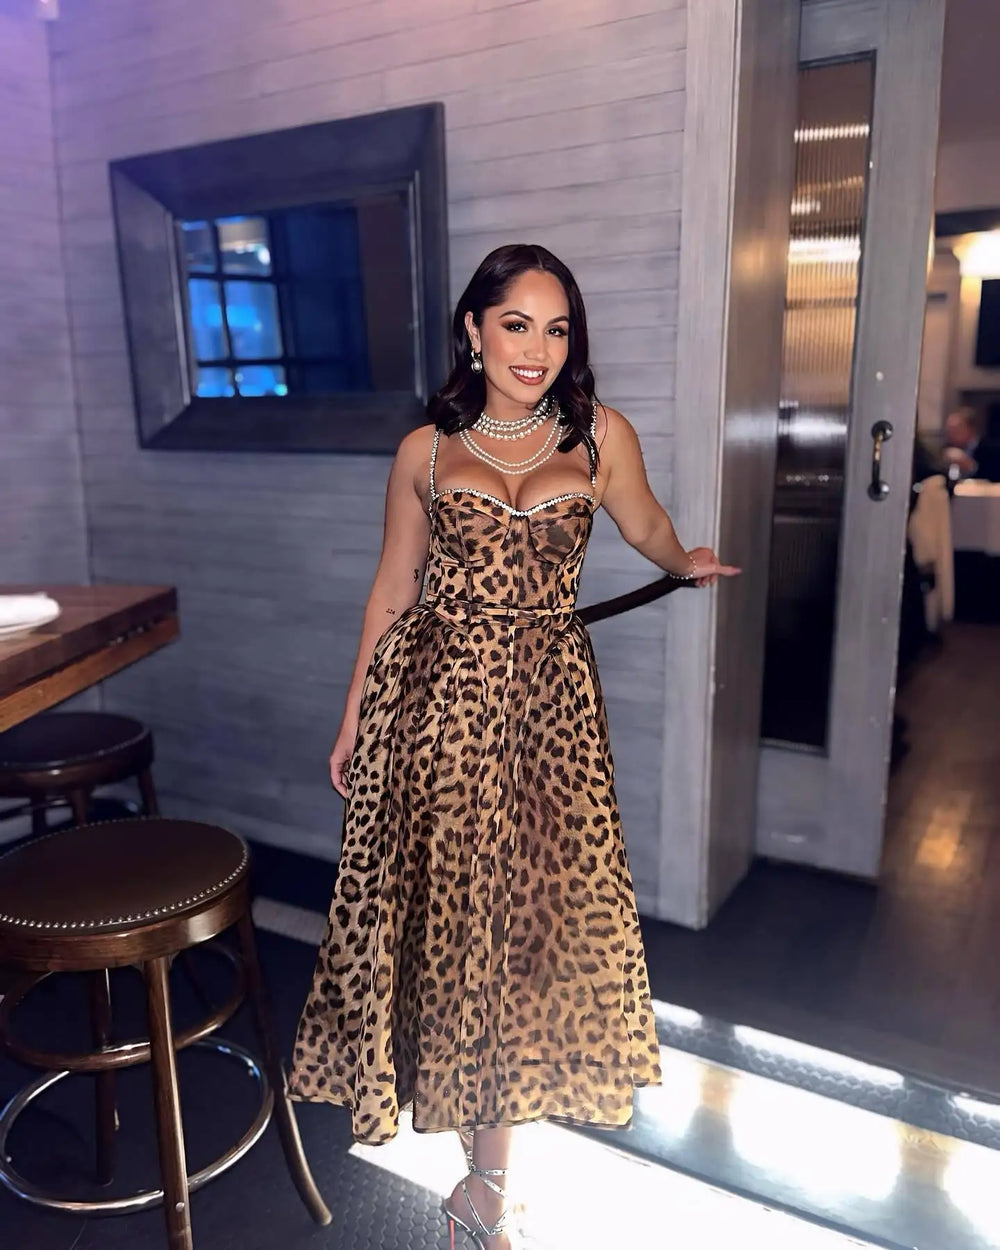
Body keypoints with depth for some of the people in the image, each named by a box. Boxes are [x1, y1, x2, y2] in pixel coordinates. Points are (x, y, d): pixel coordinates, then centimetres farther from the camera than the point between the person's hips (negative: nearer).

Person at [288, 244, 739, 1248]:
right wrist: (353, 716, 9)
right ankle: (491, 1166, 30)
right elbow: (393, 588, 8)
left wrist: (688, 562, 7)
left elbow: (646, 527, 23)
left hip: (549, 695, 0)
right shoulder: (426, 450, 4)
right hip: (440, 688, 0)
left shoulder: (601, 437, 3)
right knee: (451, 899, 5)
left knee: (540, 895, 2)